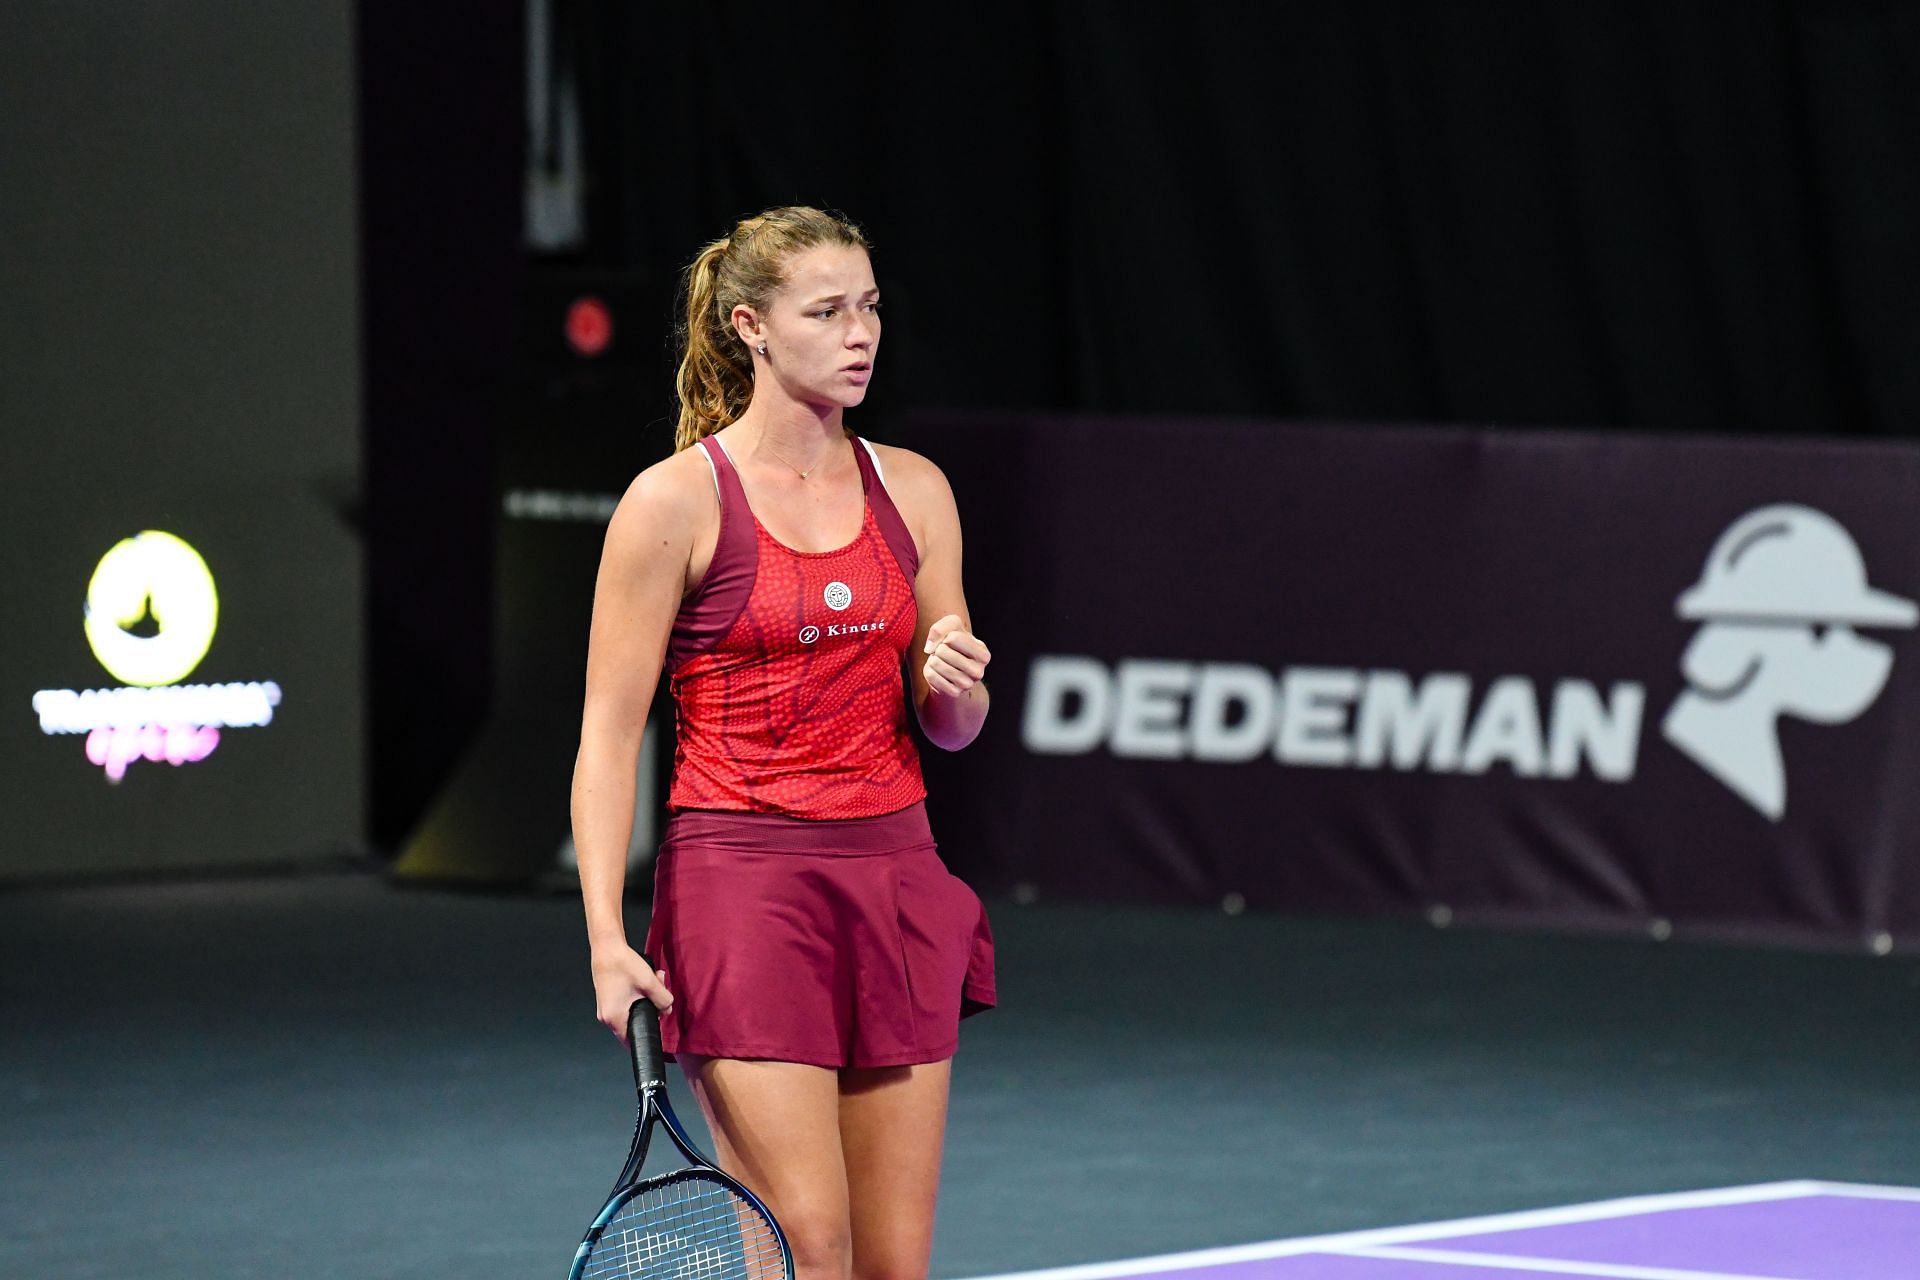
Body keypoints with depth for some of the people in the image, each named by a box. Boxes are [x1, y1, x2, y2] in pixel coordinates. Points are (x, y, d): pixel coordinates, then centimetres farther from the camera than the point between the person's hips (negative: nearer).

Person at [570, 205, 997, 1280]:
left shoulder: (912, 492, 9)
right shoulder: (677, 501, -6)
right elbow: (608, 734, -6)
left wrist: (954, 685, -8)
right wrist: (607, 935, -14)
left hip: (894, 883, 5)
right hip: (743, 879, -5)